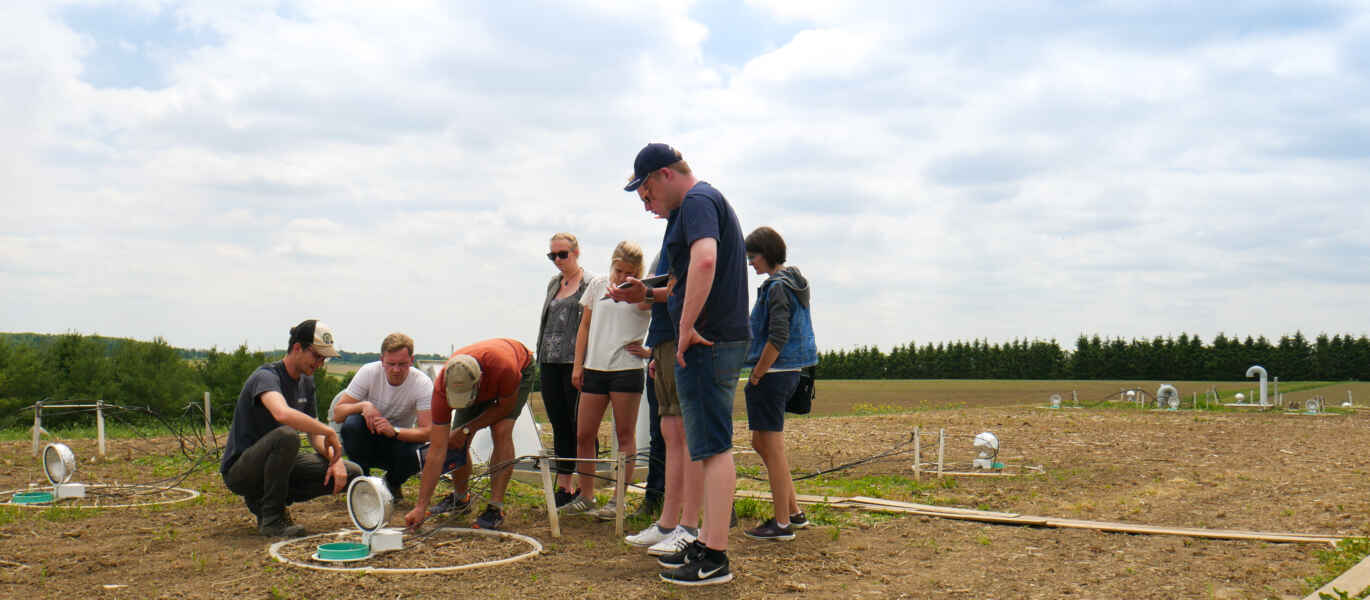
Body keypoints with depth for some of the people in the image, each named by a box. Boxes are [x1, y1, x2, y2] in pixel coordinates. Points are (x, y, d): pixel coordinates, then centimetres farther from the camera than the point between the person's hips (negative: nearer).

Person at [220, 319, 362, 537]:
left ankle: (263, 499, 4)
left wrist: (335, 459, -9)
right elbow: (283, 413, -43)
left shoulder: (306, 382, 8)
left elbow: (315, 435, 11)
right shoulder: (266, 376, -19)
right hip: (239, 470, -8)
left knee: (352, 474, -7)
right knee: (287, 435, -38)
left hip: (279, 465, 8)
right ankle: (271, 518, -21)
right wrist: (330, 433, -33)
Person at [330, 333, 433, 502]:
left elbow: (426, 432, -25)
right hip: (365, 443, 1)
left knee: (413, 457, -34)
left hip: (399, 441, -1)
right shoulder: (368, 372, -15)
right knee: (352, 424, -32)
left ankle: (392, 483, 3)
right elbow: (337, 414, -16)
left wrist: (394, 431, -42)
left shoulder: (423, 383, -18)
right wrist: (363, 405, -36)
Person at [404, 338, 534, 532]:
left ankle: (496, 508, -16)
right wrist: (421, 507, -35)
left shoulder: (504, 368, -47)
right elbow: (437, 451, -33)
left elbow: (506, 407, -22)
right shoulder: (442, 387, -36)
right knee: (457, 443, -7)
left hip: (521, 369, -3)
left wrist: (468, 429, -21)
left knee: (501, 431, -25)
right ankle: (460, 498, 21)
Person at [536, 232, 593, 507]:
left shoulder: (591, 283, -3)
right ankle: (563, 486, 14)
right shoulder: (553, 283, 18)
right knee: (559, 425, 8)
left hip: (576, 362, -7)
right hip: (550, 362, 7)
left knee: (580, 426, -3)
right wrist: (540, 358, 16)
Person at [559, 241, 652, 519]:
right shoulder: (598, 285, 9)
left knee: (625, 435, 2)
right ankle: (586, 496, 19)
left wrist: (650, 351, -11)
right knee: (584, 435, 7)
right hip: (594, 369, 5)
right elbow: (585, 325, 14)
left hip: (626, 370, -4)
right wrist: (578, 364, 9)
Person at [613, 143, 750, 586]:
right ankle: (707, 542, 24)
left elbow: (704, 260, -29)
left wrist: (687, 328, -25)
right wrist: (646, 294, 23)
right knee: (711, 446, 15)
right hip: (718, 339, 11)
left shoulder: (697, 200, -10)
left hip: (708, 341, -11)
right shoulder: (705, 201, 23)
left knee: (714, 447, -9)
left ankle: (715, 559, -5)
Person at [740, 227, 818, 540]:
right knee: (761, 443, 17)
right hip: (788, 372, 10)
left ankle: (782, 523, 4)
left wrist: (756, 375, -15)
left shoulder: (777, 287, -14)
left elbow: (778, 338, -22)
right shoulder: (793, 283, 16)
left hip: (773, 373, -10)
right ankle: (793, 512, 21)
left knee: (772, 447, -3)